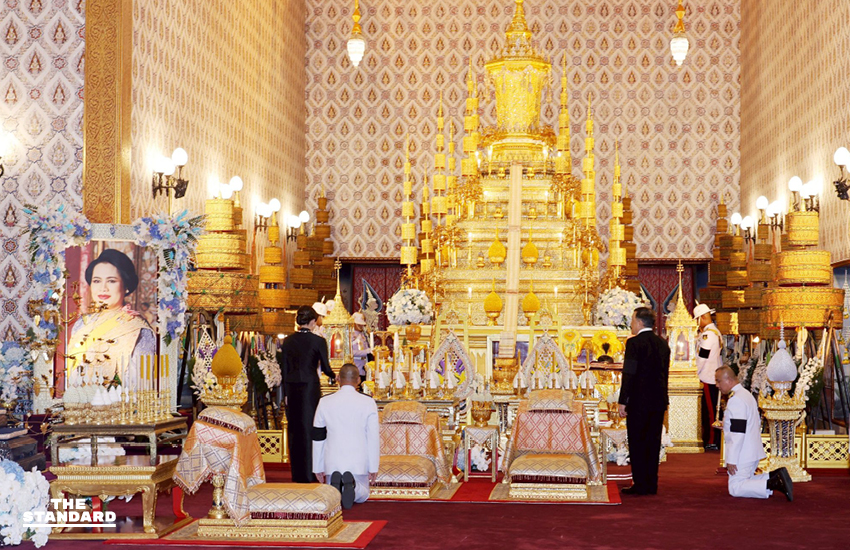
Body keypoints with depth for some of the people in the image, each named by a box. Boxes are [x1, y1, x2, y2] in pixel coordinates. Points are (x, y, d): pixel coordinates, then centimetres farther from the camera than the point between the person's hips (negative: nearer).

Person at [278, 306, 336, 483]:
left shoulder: (288, 341, 4)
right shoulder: (318, 341, -9)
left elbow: (284, 368, 7)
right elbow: (325, 367, -2)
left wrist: (286, 393, 13)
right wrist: (332, 376, 21)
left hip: (292, 387, 4)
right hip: (310, 387, -4)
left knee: (294, 428, 11)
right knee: (310, 427, 2)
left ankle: (297, 473, 17)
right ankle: (309, 472, 2)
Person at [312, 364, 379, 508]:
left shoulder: (325, 402, 2)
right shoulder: (368, 402, -4)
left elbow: (318, 438, 6)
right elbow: (373, 438, -4)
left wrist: (318, 467, 13)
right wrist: (373, 468, 3)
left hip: (333, 461, 1)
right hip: (359, 462, -1)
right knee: (362, 495, 18)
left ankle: (335, 484, -17)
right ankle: (353, 485, -18)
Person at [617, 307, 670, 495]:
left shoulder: (634, 343, -11)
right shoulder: (663, 343, 9)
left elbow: (629, 374, -14)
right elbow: (664, 373, 14)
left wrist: (623, 401, -11)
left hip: (639, 401, -6)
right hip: (658, 401, 6)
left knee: (637, 443, 0)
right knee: (653, 442, 10)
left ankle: (640, 484, 0)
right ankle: (651, 484, 14)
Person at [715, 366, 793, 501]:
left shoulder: (735, 400, -19)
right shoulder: (747, 394, 16)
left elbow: (737, 433, -24)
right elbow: (757, 423, 24)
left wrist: (731, 460, -21)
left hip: (742, 454, -10)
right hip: (752, 452, 10)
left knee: (735, 488, -9)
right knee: (745, 482, 16)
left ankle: (773, 483, -19)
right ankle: (775, 477, 3)